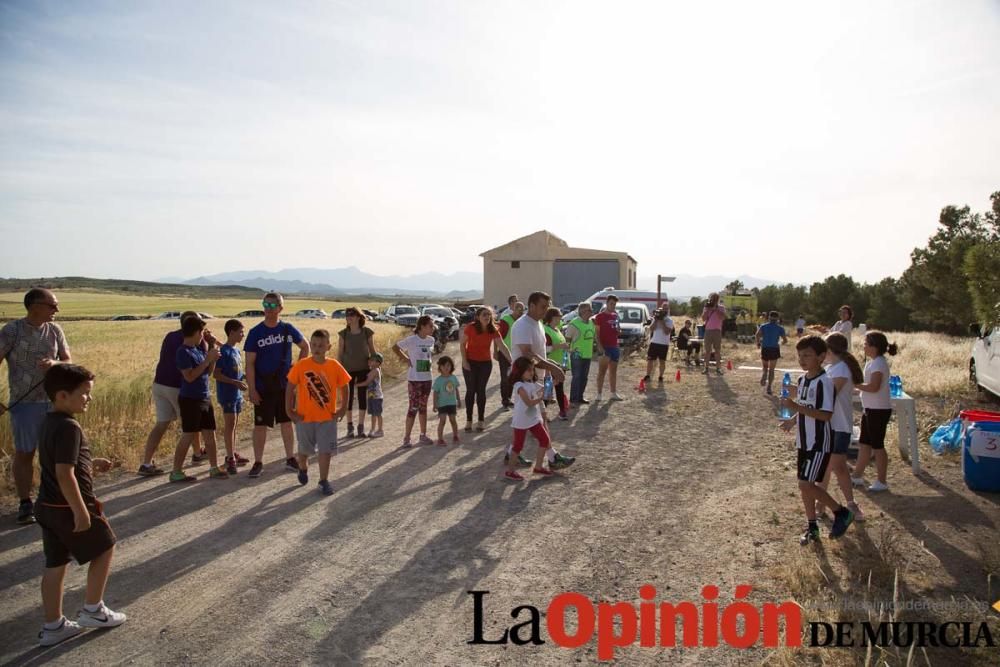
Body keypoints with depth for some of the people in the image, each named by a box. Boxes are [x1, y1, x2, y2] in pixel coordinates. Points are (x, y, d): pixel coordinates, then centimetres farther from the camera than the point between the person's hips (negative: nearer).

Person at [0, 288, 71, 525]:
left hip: (54, 401, 3)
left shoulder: (55, 330, 3)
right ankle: (25, 504, 14)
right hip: (24, 404, -3)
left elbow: (69, 363, 3)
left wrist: (54, 364, -21)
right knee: (24, 454, 4)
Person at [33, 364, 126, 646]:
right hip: (69, 508, -9)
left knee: (55, 564, 15)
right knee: (104, 549, 10)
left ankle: (53, 626, 24)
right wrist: (81, 512, -23)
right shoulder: (69, 427, -24)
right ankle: (92, 610, 21)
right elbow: (65, 475, -27)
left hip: (48, 506, 9)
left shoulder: (48, 422, 7)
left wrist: (91, 463, 15)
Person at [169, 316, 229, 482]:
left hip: (205, 399, 8)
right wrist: (207, 359, -21)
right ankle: (176, 472, 7)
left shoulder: (198, 349, 11)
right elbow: (189, 376, -22)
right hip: (190, 400, -8)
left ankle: (214, 469, 17)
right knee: (188, 436, -3)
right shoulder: (183, 352, -13)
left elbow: (208, 373, 17)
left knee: (210, 434, 10)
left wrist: (213, 359, 1)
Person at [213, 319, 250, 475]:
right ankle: (230, 458, -1)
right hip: (227, 395, -8)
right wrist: (236, 383, -23)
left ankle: (233, 454, 22)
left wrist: (245, 376, 2)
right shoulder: (224, 351, -15)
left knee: (234, 424, 14)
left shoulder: (236, 350, 10)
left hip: (237, 394, 8)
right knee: (229, 424, -5)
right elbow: (216, 374, -18)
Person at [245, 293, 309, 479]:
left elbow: (305, 347, 15)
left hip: (285, 385, 2)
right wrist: (252, 390, -12)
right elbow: (250, 363, -8)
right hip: (263, 387, -2)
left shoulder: (288, 329, -1)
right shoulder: (255, 333, -7)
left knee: (287, 422, 11)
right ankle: (258, 463, 15)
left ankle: (290, 459, 22)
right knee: (260, 425, 3)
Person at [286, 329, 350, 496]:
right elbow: (290, 387, -3)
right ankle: (303, 469, 46)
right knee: (304, 449, 17)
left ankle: (323, 481, 14)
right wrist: (289, 410, -5)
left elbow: (344, 386, 3)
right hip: (305, 417, 0)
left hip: (328, 417, 0)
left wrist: (343, 408, 0)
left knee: (325, 450, 1)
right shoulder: (301, 365, -11)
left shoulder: (334, 366, -8)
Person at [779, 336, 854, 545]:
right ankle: (812, 527, 26)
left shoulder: (824, 382, -18)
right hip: (804, 441, 8)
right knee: (805, 485, 13)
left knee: (806, 484, -9)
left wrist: (796, 407, -29)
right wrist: (793, 420, 3)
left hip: (819, 443, -8)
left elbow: (826, 415, -24)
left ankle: (842, 512, 11)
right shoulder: (802, 379, 8)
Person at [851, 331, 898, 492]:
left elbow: (873, 387, -28)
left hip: (879, 410, -10)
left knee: (877, 445, 0)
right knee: (865, 443, 15)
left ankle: (882, 482, 10)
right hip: (871, 409, 10)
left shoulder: (878, 363, -19)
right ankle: (857, 475, 25)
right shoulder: (874, 362, 11)